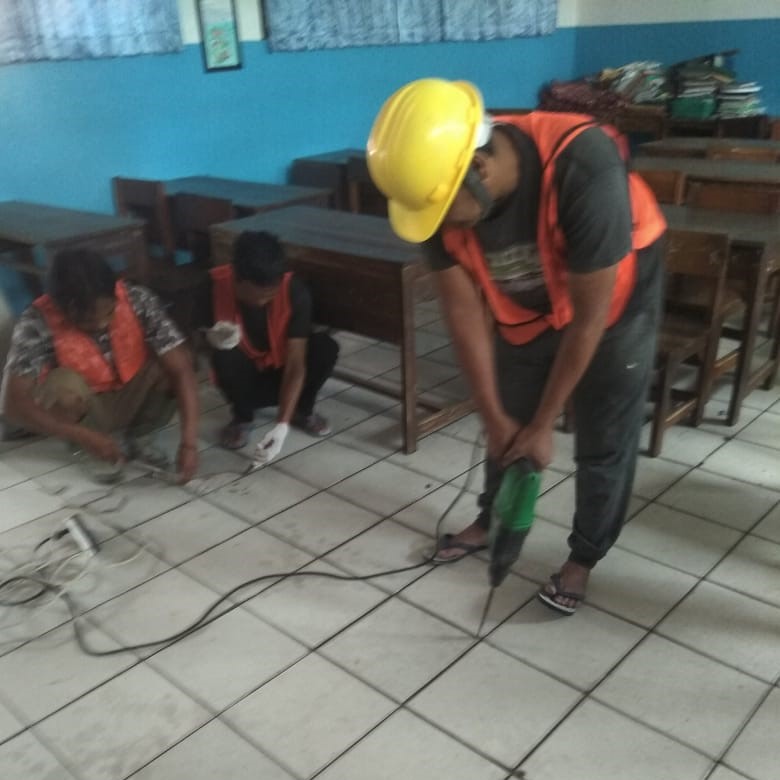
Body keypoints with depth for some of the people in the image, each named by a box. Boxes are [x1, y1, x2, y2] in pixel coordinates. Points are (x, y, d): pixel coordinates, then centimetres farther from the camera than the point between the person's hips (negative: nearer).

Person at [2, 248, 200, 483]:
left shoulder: (138, 301, -26)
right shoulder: (38, 324, -29)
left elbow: (182, 369, -27)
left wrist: (189, 442, -35)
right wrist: (84, 437, -37)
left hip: (130, 399, 2)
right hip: (83, 409, -1)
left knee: (174, 362, -26)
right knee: (67, 384, -34)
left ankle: (133, 435, 1)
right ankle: (99, 447, -3)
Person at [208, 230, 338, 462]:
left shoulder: (295, 291, -26)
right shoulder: (216, 285, -24)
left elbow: (295, 364, -29)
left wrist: (282, 424, -39)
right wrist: (214, 339, -40)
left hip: (280, 374, 0)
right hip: (245, 377, 0)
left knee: (325, 347, -28)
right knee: (224, 356, -33)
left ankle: (301, 410, 0)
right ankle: (242, 416, -3)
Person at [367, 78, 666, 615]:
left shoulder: (584, 168, -41)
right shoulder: (439, 185, -26)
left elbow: (589, 317, -31)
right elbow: (464, 309, -17)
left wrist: (544, 424, -22)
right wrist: (495, 415, -14)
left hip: (615, 293, -3)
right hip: (525, 303, 4)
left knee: (604, 438, 4)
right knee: (509, 419, 14)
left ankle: (584, 556, 25)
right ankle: (491, 520, 38)